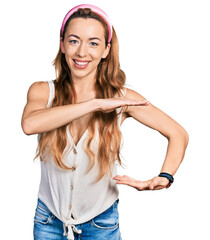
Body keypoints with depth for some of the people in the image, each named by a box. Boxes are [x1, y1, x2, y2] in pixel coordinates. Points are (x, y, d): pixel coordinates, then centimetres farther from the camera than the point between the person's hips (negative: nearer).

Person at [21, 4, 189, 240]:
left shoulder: (122, 98, -10)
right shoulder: (42, 91, -10)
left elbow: (178, 134, -6)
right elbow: (29, 124, -32)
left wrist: (163, 178, -23)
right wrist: (96, 104, -31)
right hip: (49, 219, 1)